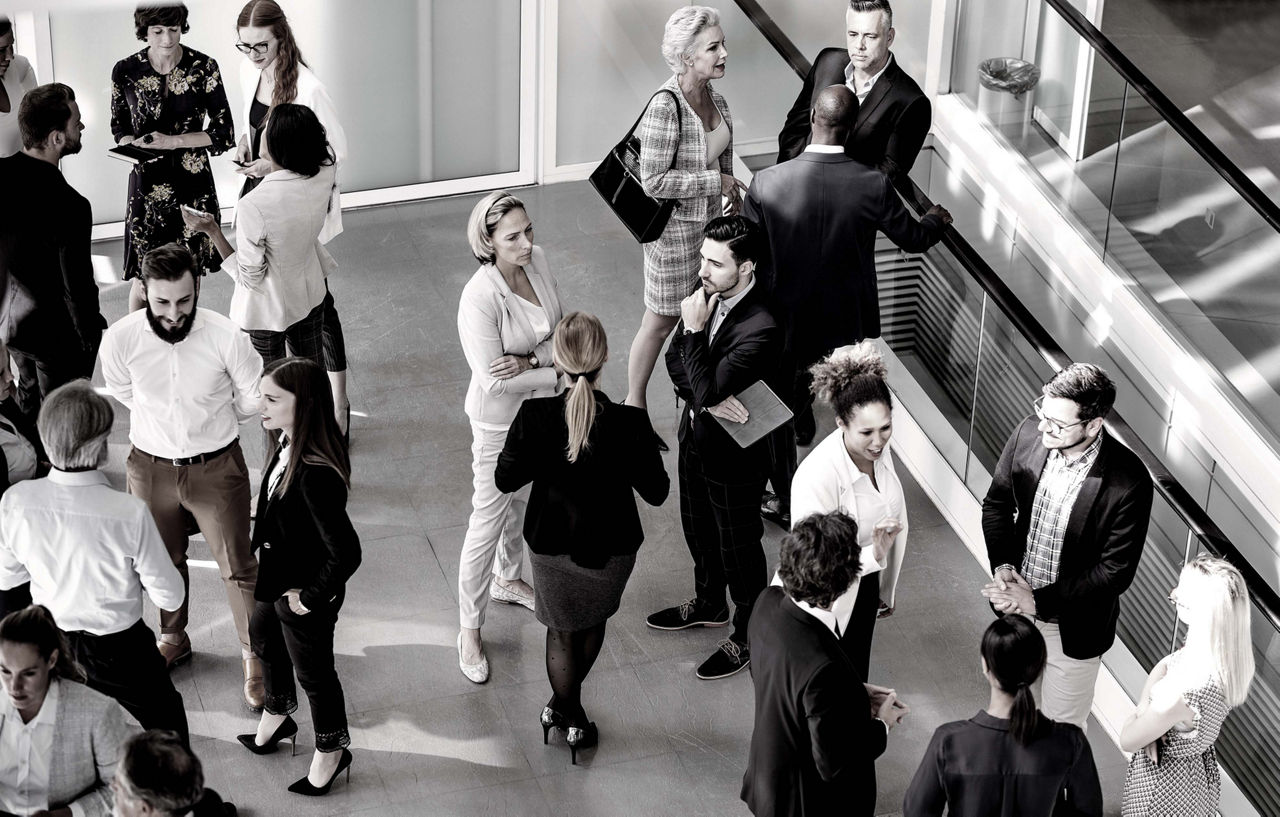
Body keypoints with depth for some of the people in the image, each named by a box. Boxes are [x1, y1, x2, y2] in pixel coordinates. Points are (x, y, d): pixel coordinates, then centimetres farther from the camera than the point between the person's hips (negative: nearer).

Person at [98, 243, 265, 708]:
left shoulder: (224, 336, -24)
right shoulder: (120, 339, -20)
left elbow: (253, 398, -6)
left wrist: (210, 423, 6)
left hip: (216, 466, -2)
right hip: (151, 467, 2)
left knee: (237, 566, 7)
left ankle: (254, 656, 28)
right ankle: (173, 639, 48)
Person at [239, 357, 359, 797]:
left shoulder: (315, 476, -39)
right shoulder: (290, 446, -13)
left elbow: (345, 554, -37)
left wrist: (312, 598, -23)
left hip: (303, 598, -9)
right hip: (275, 579, 9)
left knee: (312, 671, 16)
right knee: (263, 637, 33)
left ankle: (331, 750, 44)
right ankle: (277, 714, 62)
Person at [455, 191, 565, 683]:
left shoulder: (537, 261, -11)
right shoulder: (480, 299, -31)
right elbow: (494, 380, -29)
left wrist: (530, 360, -24)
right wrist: (560, 371, -24)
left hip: (543, 408, 7)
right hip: (501, 422, -7)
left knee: (523, 500, 27)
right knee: (488, 522, 3)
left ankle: (508, 580, 53)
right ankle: (470, 629, 19)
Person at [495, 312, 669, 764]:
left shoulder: (535, 416, -27)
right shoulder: (630, 422, -28)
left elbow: (505, 480, -13)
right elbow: (656, 492, -15)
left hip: (552, 546, -1)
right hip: (612, 548, 1)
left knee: (562, 632, 25)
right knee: (594, 622, 30)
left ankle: (566, 713, 43)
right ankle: (567, 705, 49)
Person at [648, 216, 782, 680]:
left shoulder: (760, 331, -33)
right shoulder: (709, 295, -9)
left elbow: (707, 388, -33)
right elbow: (675, 363, -4)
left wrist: (694, 330, -28)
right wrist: (707, 399, -22)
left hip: (734, 456, -8)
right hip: (696, 438, 8)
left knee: (738, 549, 13)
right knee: (699, 532, 28)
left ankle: (747, 637, 34)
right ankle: (708, 604, 53)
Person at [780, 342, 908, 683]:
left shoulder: (878, 450, -11)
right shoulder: (817, 476, -34)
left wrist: (886, 586, 18)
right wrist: (874, 553, -43)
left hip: (863, 586, 7)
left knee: (856, 681, 23)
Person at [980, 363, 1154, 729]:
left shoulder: (1129, 482, -29)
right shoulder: (1028, 434, -16)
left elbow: (1115, 571, -22)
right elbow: (996, 503, 0)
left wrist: (1038, 602, -22)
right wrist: (1002, 567, -14)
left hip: (1073, 627, -4)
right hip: (1017, 605, 4)